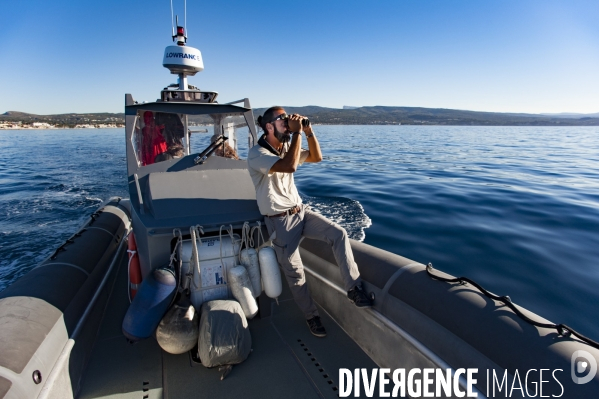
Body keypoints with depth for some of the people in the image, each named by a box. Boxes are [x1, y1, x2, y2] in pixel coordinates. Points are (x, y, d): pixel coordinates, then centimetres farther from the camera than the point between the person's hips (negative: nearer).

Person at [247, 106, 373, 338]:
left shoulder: (287, 147, 9)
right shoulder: (256, 154, -16)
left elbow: (317, 157, 9)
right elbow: (290, 166, -32)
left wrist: (309, 131, -3)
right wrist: (297, 132, -24)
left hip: (300, 211, 6)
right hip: (280, 221, -6)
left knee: (339, 234, -15)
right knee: (294, 273, -3)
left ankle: (353, 288, -8)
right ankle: (311, 316, 19)